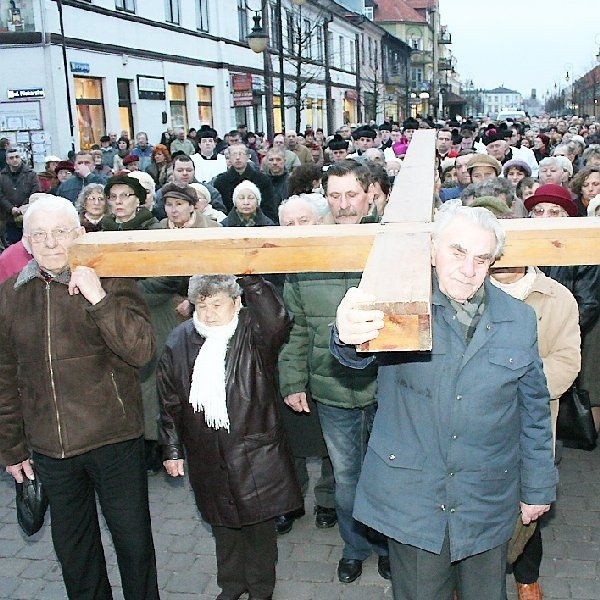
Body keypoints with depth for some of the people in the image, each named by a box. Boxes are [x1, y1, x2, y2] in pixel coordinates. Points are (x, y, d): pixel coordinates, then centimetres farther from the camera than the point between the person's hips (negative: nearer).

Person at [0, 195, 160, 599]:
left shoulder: (111, 280, -7)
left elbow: (142, 351, -17)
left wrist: (99, 299, -26)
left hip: (113, 439, -3)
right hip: (48, 448, 3)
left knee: (133, 539, 11)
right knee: (72, 547, 19)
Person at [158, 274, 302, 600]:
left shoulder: (254, 331, -12)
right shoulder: (179, 340, -1)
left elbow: (277, 320, -37)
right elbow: (169, 400, 7)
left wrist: (250, 279, -40)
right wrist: (171, 449, 9)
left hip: (255, 453, -3)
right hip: (207, 458, 3)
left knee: (259, 523, 12)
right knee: (222, 524, 20)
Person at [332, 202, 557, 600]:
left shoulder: (519, 320, 1)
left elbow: (534, 411, 9)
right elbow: (359, 356, -29)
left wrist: (538, 488, 12)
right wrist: (349, 337, -52)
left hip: (488, 505, 3)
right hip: (412, 499, -2)